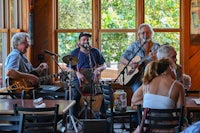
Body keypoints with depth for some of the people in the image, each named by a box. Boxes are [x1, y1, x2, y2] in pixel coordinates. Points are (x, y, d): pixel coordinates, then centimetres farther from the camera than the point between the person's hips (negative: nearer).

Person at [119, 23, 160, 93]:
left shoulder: (156, 47, 5)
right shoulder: (134, 46, 8)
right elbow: (122, 59, 7)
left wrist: (155, 59, -23)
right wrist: (129, 63, -13)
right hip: (137, 77, 0)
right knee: (137, 89, -28)